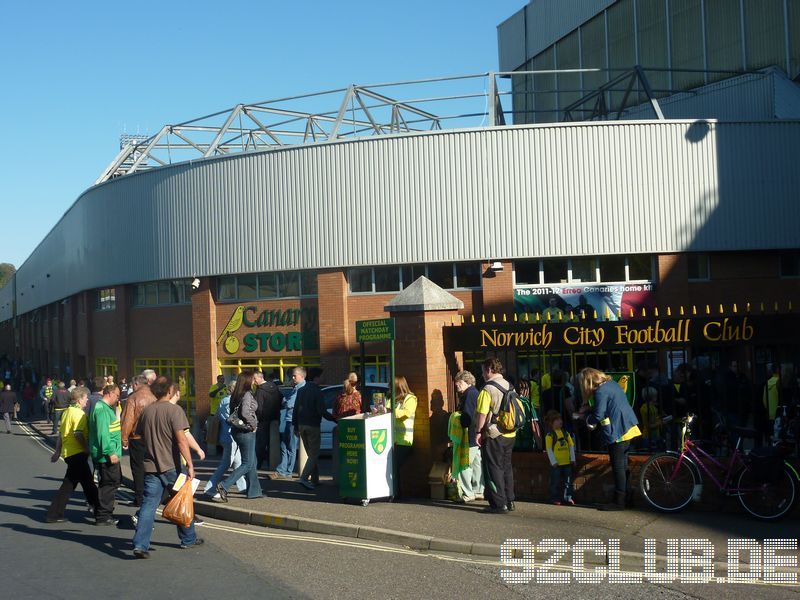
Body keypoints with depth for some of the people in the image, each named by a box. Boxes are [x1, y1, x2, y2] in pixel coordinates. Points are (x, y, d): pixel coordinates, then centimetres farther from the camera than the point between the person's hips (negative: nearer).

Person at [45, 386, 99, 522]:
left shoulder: (67, 412, 13)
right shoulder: (78, 413, -16)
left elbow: (61, 433, 18)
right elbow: (78, 434, -25)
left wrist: (58, 451, 22)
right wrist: (87, 448, -16)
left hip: (68, 452, 10)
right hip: (77, 453, -10)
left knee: (87, 481, 18)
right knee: (69, 484, -3)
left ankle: (97, 508, 27)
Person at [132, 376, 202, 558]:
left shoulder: (146, 411, 6)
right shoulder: (174, 410, -11)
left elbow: (140, 437, 15)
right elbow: (181, 439, -18)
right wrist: (190, 465, -17)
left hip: (151, 466, 4)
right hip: (171, 466, -4)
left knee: (148, 505, 2)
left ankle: (140, 544, -8)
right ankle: (188, 539, 25)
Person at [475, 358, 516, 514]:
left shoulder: (487, 389, -15)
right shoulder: (510, 387, 7)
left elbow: (482, 414, -16)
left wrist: (479, 432, -6)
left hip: (493, 436, -7)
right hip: (510, 434, 7)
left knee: (494, 469, 0)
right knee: (506, 467, 17)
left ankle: (499, 504, -1)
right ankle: (509, 501, 22)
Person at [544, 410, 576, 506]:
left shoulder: (566, 433, 9)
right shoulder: (549, 435, -7)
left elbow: (571, 446, 11)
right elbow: (549, 450, -9)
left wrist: (572, 459, 4)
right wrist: (553, 462, -14)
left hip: (567, 463, 5)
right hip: (556, 464, -5)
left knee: (568, 481, 6)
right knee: (555, 482, 2)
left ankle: (568, 497, 14)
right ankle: (555, 499, 11)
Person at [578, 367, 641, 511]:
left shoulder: (600, 391, -18)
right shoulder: (611, 383, 11)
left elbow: (598, 416, -18)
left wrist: (588, 419, 2)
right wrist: (591, 409, 19)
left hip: (618, 432, -10)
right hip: (628, 427, 10)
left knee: (618, 466, -4)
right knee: (623, 465, 16)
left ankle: (619, 502, 0)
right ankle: (625, 498, 24)